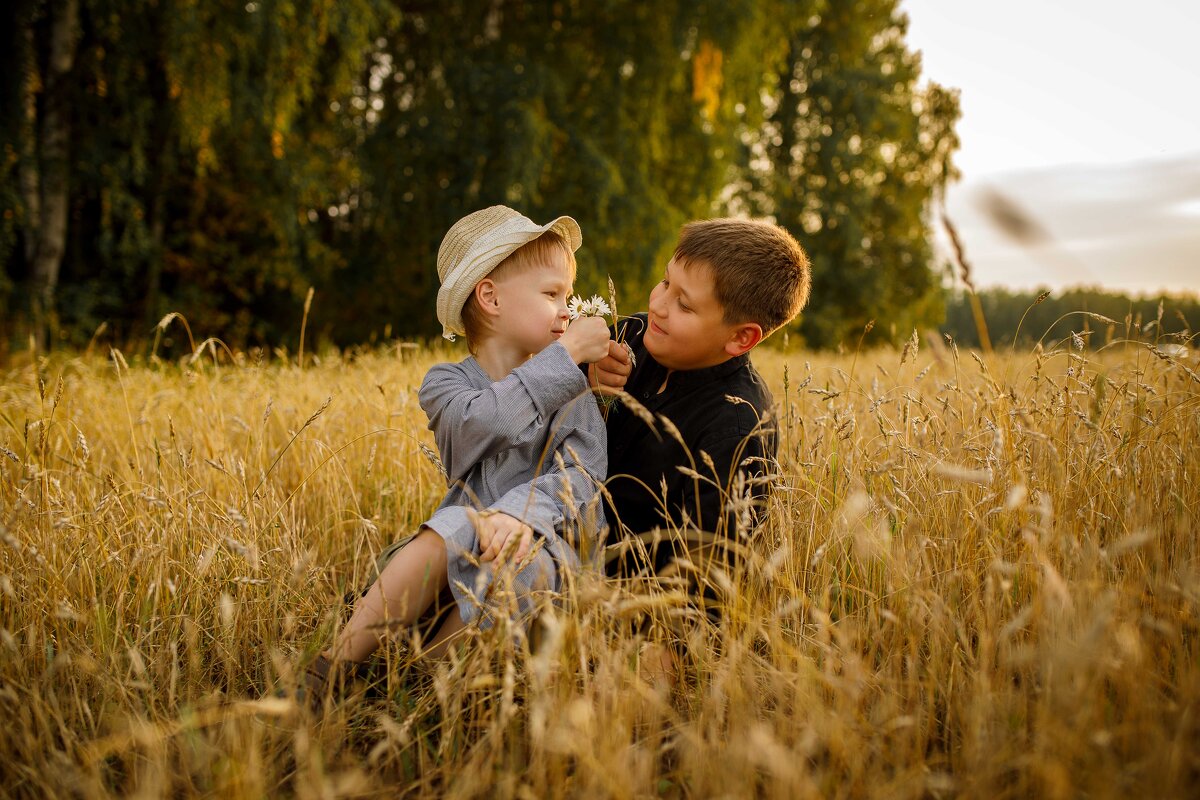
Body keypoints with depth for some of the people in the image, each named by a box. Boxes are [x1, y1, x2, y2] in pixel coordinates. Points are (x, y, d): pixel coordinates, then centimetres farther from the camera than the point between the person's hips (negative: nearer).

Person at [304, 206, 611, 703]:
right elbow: (486, 420, -18)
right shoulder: (446, 384, 7)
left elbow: (580, 474, -9)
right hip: (469, 542, 1)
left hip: (544, 540, 0)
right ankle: (328, 673, -25)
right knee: (442, 536, -33)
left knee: (519, 566, -35)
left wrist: (522, 512, -30)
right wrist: (566, 355, -13)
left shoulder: (571, 393, 9)